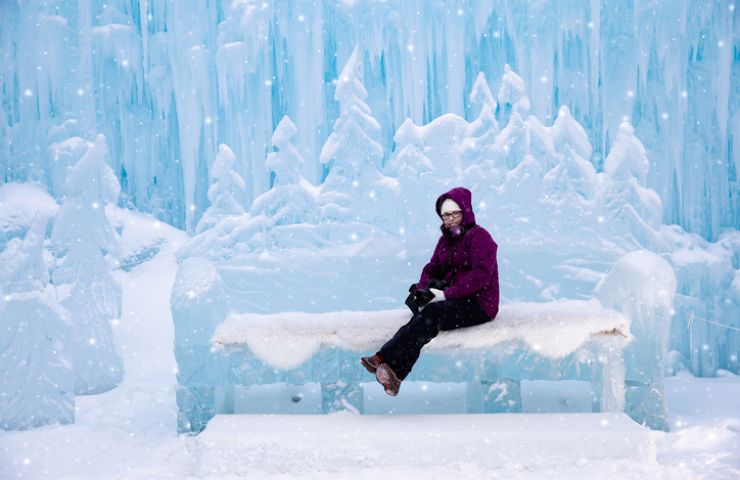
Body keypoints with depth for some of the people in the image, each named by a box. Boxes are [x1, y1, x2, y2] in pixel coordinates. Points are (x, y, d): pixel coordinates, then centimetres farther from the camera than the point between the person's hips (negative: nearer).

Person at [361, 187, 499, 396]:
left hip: (479, 304, -6)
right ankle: (393, 372, -43)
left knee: (432, 314, -32)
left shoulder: (479, 236, -8)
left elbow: (481, 275, -20)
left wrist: (446, 294, -24)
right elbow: (432, 268, 15)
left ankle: (383, 360, -41)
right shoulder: (446, 239, 16)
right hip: (454, 299, 6)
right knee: (425, 319, -26)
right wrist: (423, 289, -8)